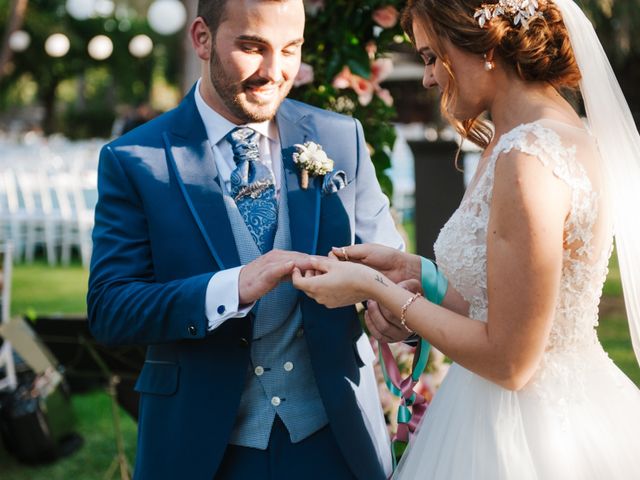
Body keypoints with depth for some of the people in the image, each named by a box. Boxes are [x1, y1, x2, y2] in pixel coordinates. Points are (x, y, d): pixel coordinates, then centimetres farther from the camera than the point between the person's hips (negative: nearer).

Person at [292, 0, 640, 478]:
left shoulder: (529, 159, -24)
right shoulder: (565, 133, 5)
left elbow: (509, 359, -21)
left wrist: (375, 288, -14)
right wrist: (414, 272, 4)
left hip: (525, 437, -9)